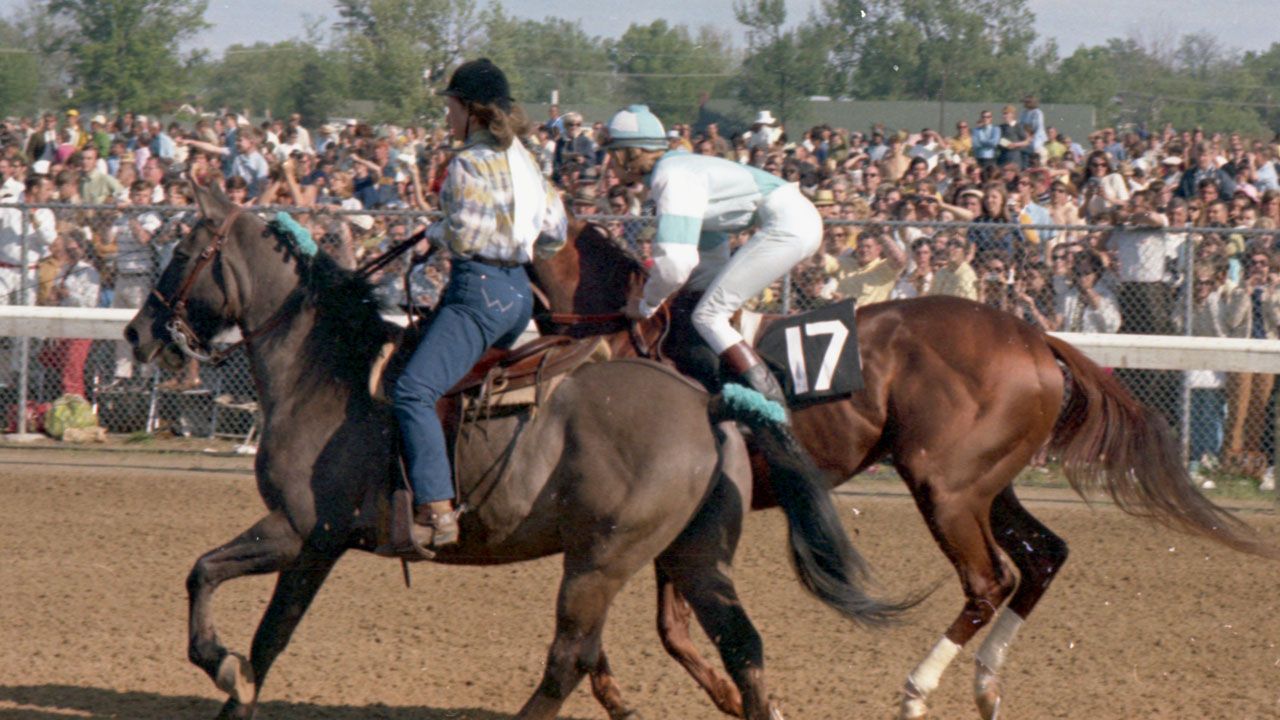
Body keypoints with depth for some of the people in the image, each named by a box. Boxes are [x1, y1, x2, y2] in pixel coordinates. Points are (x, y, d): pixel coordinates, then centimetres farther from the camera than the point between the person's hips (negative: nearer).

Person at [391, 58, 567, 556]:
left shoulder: (470, 165, -12)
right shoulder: (523, 160, 14)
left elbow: (466, 236, -19)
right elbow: (555, 229, 17)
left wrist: (437, 233, 2)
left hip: (480, 289, -10)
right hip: (519, 291, 10)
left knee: (413, 391, -21)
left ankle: (436, 513, -34)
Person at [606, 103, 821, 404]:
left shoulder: (671, 179, -14)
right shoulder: (676, 170, 17)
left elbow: (674, 265, -22)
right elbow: (712, 255, 26)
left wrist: (646, 307, -5)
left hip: (788, 225, -11)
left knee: (708, 317, -11)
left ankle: (770, 401, -18)